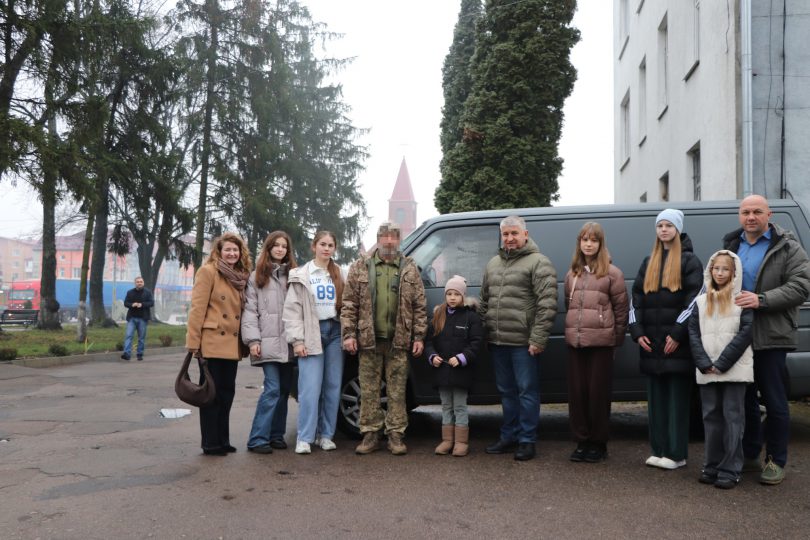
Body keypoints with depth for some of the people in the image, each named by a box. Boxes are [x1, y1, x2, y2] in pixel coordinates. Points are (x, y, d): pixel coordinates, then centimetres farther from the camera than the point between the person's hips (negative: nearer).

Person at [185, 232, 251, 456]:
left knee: (227, 392, 11)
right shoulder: (208, 271, -6)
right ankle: (210, 443, 8)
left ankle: (223, 440, 21)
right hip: (212, 342, -6)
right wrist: (193, 342, -15)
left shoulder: (241, 276, 14)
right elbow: (197, 308, -11)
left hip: (232, 344, 7)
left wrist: (247, 341, 10)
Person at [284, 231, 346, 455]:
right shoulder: (301, 275, 3)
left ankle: (326, 434, 13)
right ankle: (304, 438, -2)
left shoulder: (339, 274, 13)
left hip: (335, 331, 3)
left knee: (333, 386, 4)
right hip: (312, 333, -3)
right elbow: (292, 310, -1)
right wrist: (297, 340, -9)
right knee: (311, 388, -9)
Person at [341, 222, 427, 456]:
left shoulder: (410, 269, 9)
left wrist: (419, 336, 1)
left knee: (397, 390, 5)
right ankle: (370, 434, 14)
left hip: (399, 340, 0)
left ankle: (396, 434, 13)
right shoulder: (360, 267, 7)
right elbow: (349, 304, 4)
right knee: (369, 390, 5)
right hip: (369, 339, 0)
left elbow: (419, 306, 8)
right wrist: (349, 334, -4)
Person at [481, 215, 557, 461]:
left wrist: (538, 339, -18)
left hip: (523, 342, -7)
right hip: (497, 341, 7)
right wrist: (483, 331, 15)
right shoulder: (493, 264, 15)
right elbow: (484, 300, 21)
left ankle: (527, 440, 12)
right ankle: (509, 436, 27)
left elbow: (547, 305, -14)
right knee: (506, 392, 16)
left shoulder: (539, 263, -7)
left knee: (527, 391, 2)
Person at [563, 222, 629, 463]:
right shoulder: (572, 273, 14)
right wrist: (571, 331, 13)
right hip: (575, 342, 5)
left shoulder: (611, 273, -1)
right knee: (576, 392, 6)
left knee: (598, 393, 0)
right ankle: (581, 441, 16)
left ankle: (598, 443, 12)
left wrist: (617, 338, 0)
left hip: (600, 341, -5)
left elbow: (621, 308, 0)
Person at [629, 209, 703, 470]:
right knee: (655, 398, 9)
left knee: (678, 398, -1)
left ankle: (676, 454, 4)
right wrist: (637, 332, 3)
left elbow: (695, 300, -8)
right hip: (652, 343, 6)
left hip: (678, 343, -5)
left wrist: (678, 334, -14)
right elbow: (636, 297, 14)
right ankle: (658, 450, 17)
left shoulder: (689, 261, 0)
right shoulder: (648, 262, 16)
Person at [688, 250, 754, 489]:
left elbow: (745, 333, -7)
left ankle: (730, 471, 1)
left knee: (733, 418, -2)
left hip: (734, 370, -4)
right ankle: (711, 467, 16)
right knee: (711, 417, 8)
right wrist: (705, 364, -8)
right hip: (707, 372, 4)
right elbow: (693, 334, 6)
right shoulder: (701, 301, 11)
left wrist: (722, 364, -12)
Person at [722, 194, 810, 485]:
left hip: (770, 338, -5)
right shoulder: (731, 245, 13)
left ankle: (776, 461, 15)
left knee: (775, 403, 3)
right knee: (744, 400, 14)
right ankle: (749, 455, 27)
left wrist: (761, 300, -24)